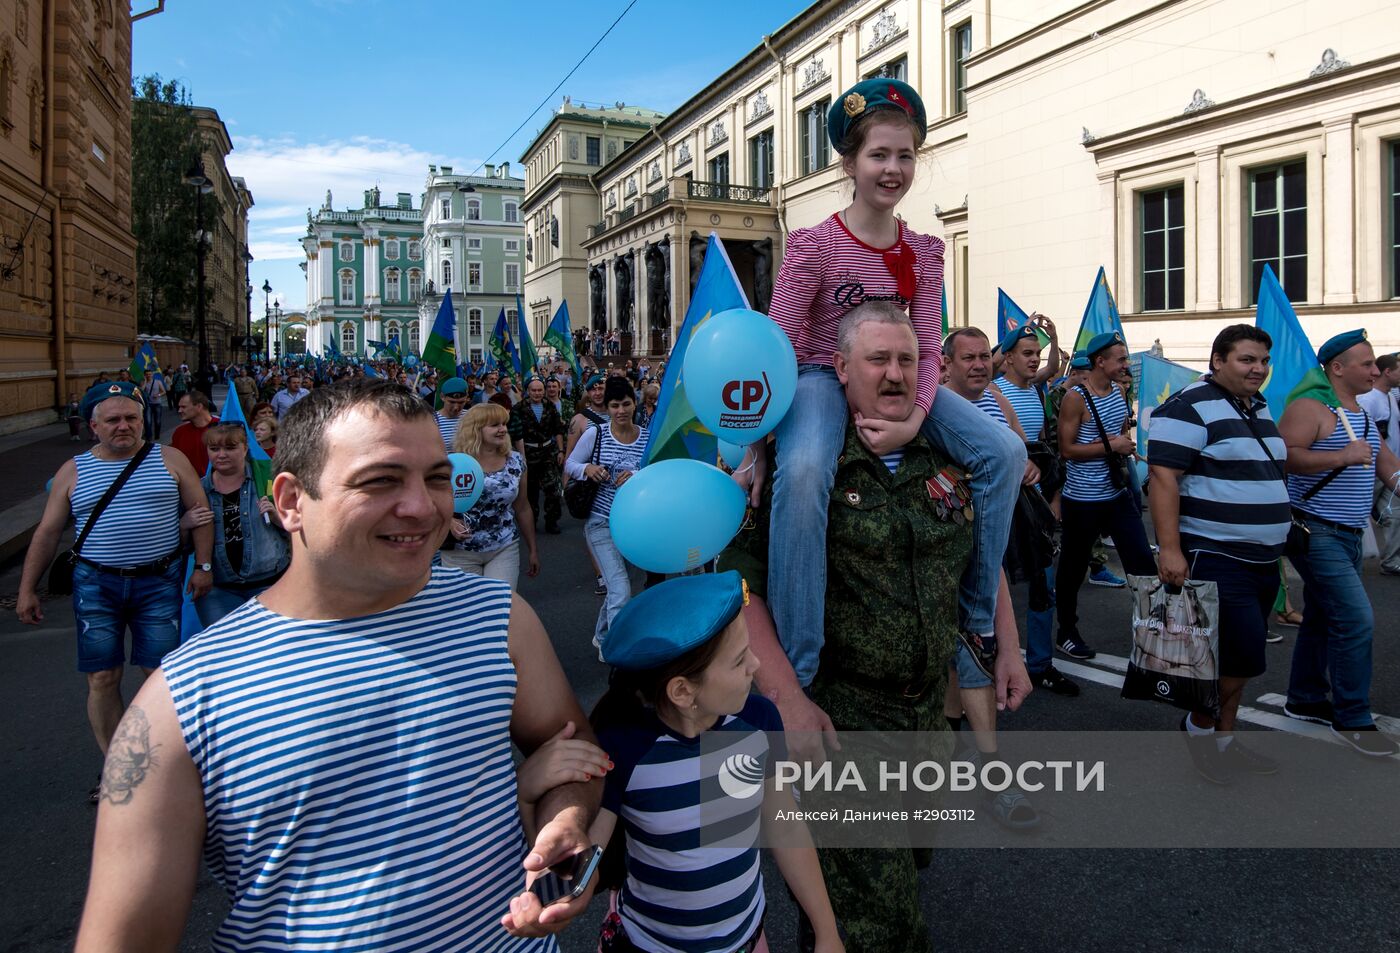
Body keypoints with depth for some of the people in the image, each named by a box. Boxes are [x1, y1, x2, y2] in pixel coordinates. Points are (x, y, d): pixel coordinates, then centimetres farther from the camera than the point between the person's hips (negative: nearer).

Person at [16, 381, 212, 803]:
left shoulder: (170, 460, 3)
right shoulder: (73, 472, 7)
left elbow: (199, 510, 4)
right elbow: (47, 532, 11)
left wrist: (203, 566, -4)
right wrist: (27, 588, 9)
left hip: (159, 582, -1)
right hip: (96, 586, 2)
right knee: (102, 679, 3)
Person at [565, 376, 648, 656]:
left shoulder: (648, 437, -3)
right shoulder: (595, 433, -7)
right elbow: (569, 465, 2)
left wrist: (637, 477, -22)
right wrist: (587, 469, -18)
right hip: (602, 522, -3)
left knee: (617, 586, 19)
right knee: (621, 592, -13)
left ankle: (602, 638, 42)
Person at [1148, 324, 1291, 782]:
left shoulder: (1259, 408, 15)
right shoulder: (1189, 408, -14)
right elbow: (1163, 476, -21)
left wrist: (1274, 546, 23)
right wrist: (1169, 549, -27)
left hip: (1261, 557, 9)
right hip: (1214, 557, -9)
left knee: (1239, 658, 14)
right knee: (1242, 655, -9)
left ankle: (1223, 738, 26)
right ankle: (1199, 724, 13)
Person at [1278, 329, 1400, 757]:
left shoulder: (1362, 414, 17)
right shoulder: (1309, 408, -13)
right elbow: (1282, 455, -27)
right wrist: (1340, 457, -30)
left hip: (1349, 536, 10)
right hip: (1316, 533, -10)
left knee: (1322, 620, 16)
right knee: (1356, 619, -13)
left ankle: (1305, 699, 29)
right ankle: (1352, 719, -4)